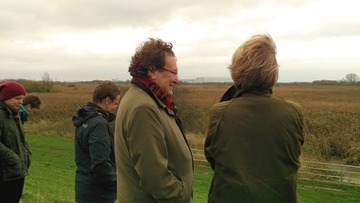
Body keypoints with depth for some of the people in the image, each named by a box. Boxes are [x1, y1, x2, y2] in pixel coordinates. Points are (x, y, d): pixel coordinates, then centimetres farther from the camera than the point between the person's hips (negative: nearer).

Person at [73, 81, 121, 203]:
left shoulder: (84, 120, 7)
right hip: (98, 193, -9)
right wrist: (117, 183, -14)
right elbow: (101, 164, -27)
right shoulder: (99, 124, -22)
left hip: (85, 188, 9)